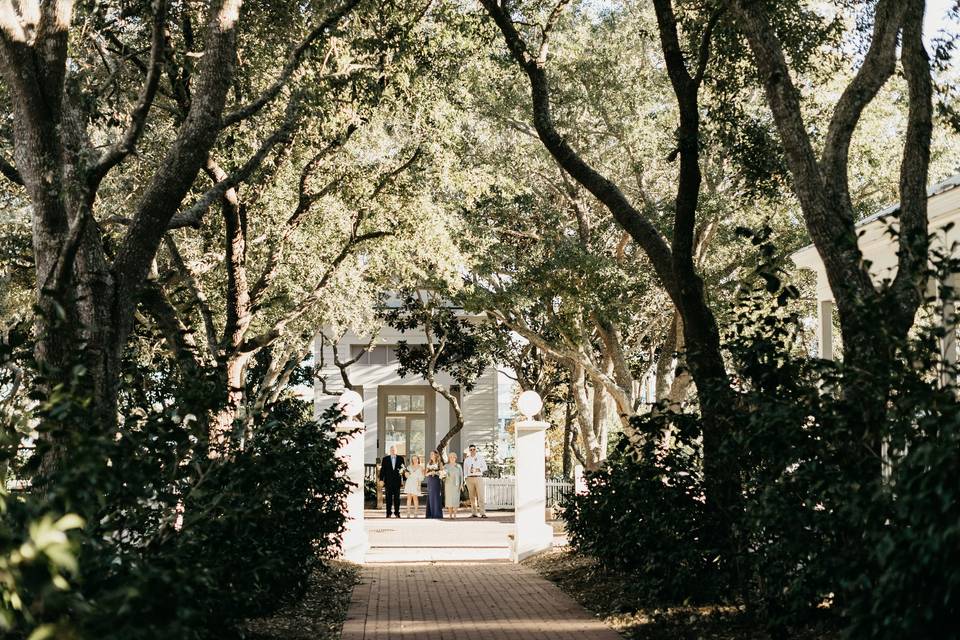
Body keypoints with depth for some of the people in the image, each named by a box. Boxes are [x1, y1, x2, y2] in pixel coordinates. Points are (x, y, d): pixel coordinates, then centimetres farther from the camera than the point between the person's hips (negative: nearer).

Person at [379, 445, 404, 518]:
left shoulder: (400, 458, 8)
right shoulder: (385, 459, 7)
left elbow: (403, 468, 8)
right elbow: (382, 470, 4)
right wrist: (381, 479, -2)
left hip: (397, 481, 0)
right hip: (388, 481, 0)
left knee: (397, 497, 3)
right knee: (388, 497, 1)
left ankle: (397, 512, 8)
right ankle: (388, 513, 5)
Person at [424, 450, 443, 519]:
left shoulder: (439, 463, 1)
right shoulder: (429, 463, 14)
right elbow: (426, 474, 11)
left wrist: (435, 472, -15)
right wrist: (430, 473, -8)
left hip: (436, 481, -4)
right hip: (429, 482, 4)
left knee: (436, 497, -8)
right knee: (430, 498, 1)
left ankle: (437, 514, -5)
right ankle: (430, 514, 4)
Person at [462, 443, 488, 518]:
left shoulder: (480, 458, 8)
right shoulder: (467, 460, 13)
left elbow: (485, 467, 7)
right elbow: (465, 470, 16)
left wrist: (479, 470, -10)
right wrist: (465, 477, 6)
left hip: (478, 478, -2)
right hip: (470, 478, 2)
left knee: (480, 496, -10)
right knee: (472, 497, 1)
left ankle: (483, 513, -15)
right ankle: (473, 513, 5)